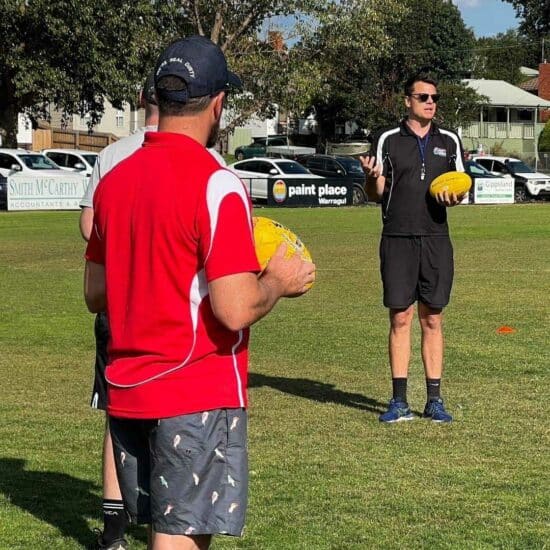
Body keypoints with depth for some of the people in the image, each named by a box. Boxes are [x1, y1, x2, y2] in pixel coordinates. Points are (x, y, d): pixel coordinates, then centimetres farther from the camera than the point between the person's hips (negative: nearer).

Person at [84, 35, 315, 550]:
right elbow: (236, 311, -22)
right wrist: (279, 281, -3)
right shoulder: (216, 184, -16)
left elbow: (95, 295, 15)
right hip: (197, 397, -7)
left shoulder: (114, 179, 6)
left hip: (126, 392, 7)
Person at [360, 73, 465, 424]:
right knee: (400, 318, -1)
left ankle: (434, 400, 9)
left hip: (436, 239, 2)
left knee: (433, 319, 4)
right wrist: (372, 177, -17)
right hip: (398, 239, -2)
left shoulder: (449, 141, 10)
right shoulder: (388, 140, 4)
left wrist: (454, 197, -10)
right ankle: (400, 402, 3)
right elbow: (376, 194, 5)